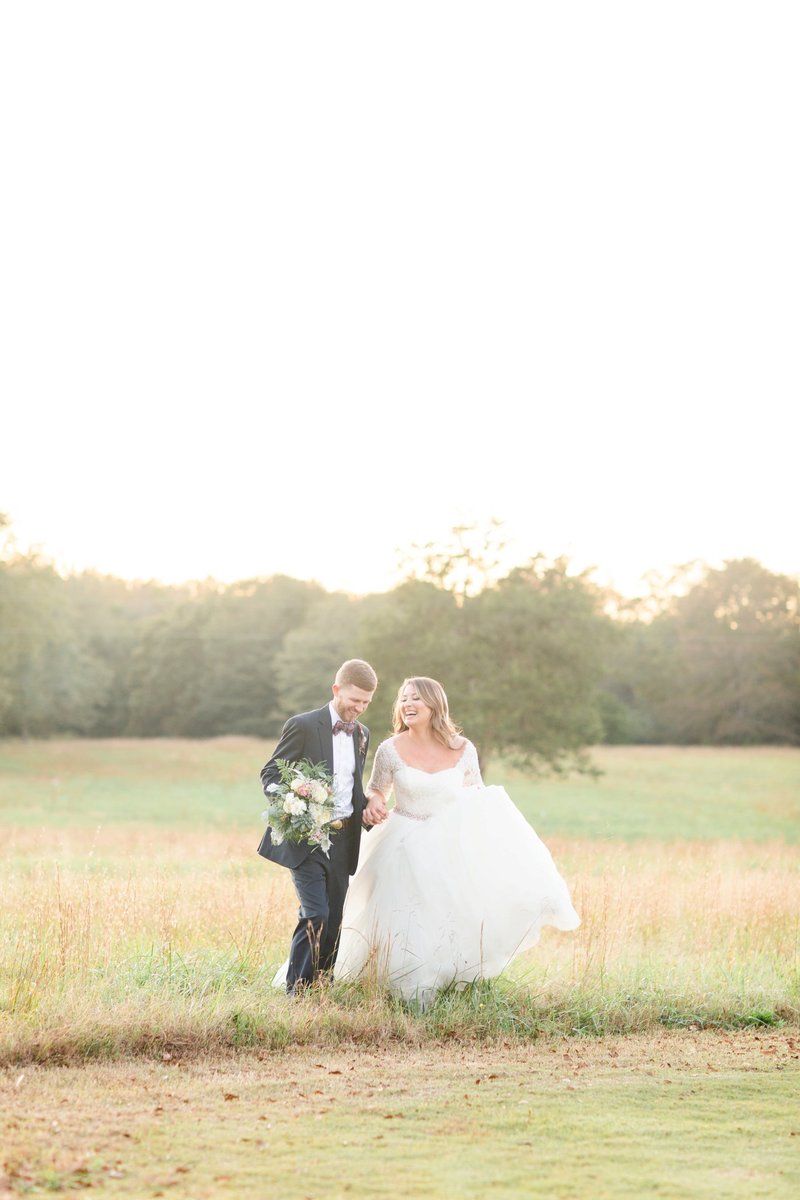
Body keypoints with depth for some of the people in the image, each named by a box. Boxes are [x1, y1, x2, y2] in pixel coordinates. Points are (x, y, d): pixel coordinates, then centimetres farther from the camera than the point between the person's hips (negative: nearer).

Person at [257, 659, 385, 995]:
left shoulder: (361, 734, 13)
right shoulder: (303, 725, -7)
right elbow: (270, 773, -5)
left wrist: (368, 809, 3)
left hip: (343, 841, 6)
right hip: (306, 838, -6)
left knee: (333, 922, 8)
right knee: (316, 916, -15)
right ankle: (297, 992, -6)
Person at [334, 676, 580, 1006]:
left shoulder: (462, 750, -6)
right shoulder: (390, 750, -9)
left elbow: (477, 794, 9)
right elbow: (376, 790, 7)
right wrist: (375, 803, -15)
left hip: (452, 848, 1)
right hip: (406, 851, -1)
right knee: (408, 931, -2)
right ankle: (415, 1000, 13)